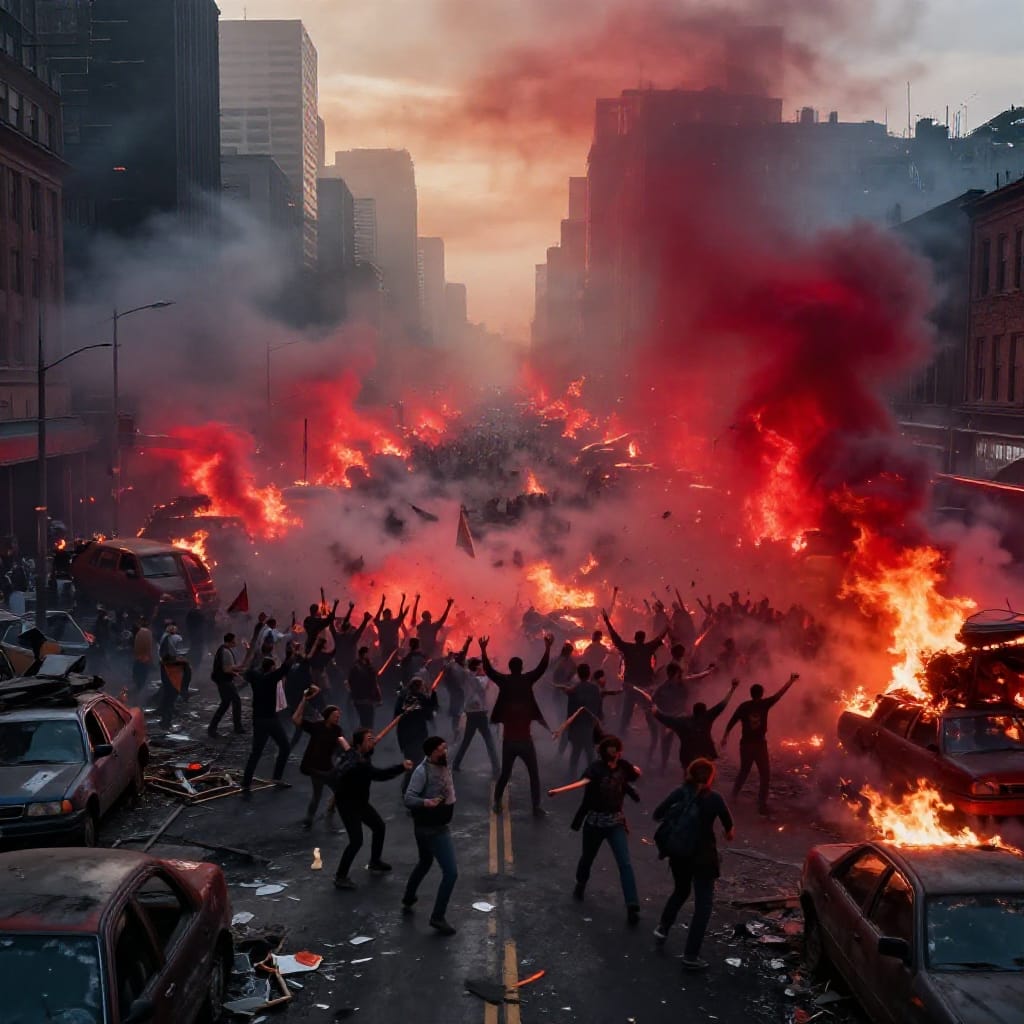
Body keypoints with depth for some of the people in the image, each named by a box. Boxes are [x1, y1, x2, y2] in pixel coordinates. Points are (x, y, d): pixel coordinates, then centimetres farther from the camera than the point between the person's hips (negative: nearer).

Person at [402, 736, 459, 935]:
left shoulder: (442, 765, -1)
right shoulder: (422, 771, -26)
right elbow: (408, 798, -31)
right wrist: (425, 802, -47)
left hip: (438, 825, 10)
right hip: (432, 829, -10)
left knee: (425, 863, 30)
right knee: (451, 872, -11)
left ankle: (408, 899, 51)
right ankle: (438, 917, -2)